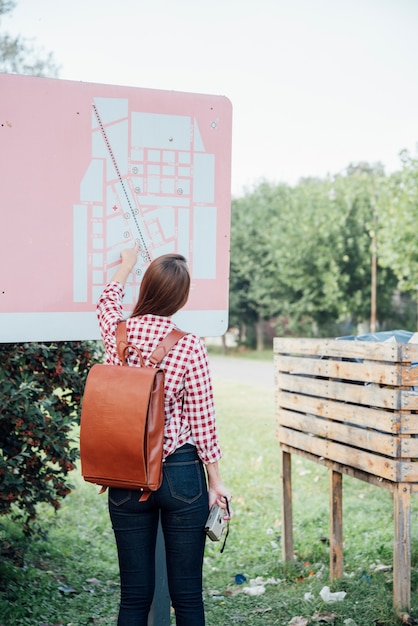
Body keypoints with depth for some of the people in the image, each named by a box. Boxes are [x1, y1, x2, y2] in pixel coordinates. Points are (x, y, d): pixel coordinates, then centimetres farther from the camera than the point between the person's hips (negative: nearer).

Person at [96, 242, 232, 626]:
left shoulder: (117, 333, -2)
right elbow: (202, 420, -8)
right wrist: (215, 480, 3)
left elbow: (109, 300, 22)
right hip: (181, 473, -3)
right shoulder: (189, 346, -11)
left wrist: (127, 263, 39)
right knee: (187, 595, 9)